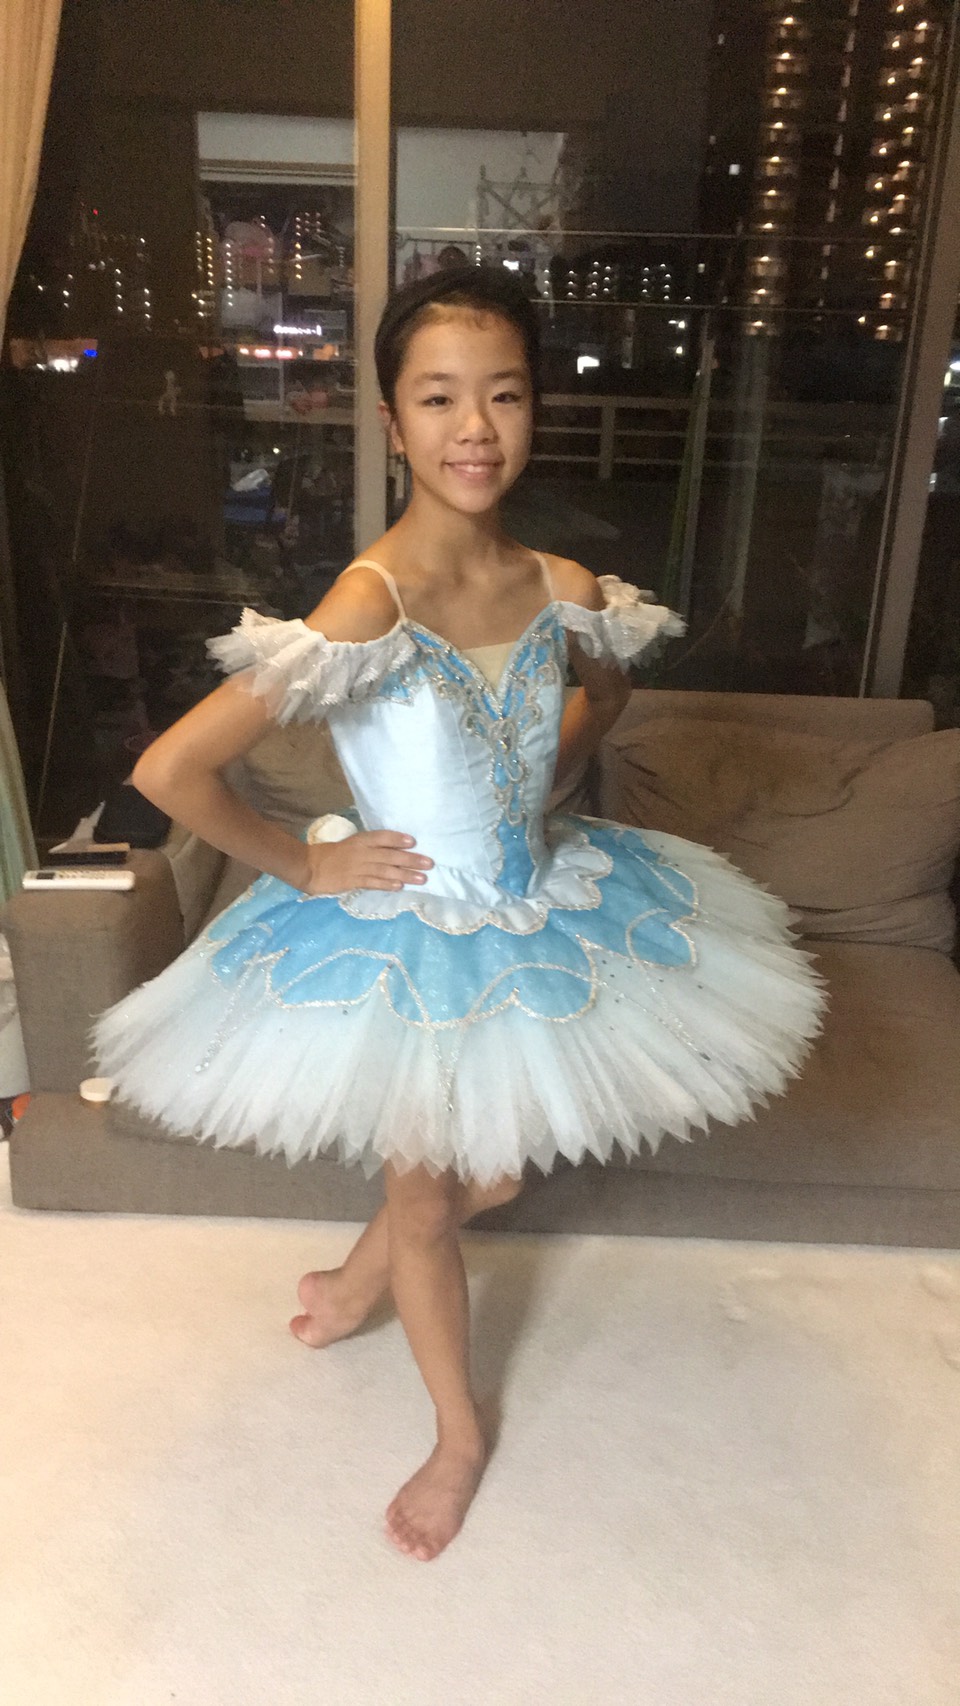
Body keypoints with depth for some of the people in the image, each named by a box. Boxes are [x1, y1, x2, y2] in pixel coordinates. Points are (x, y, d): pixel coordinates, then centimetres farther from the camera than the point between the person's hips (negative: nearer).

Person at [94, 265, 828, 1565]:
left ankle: (369, 1267, 58)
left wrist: (547, 787, 4)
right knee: (427, 1193, 15)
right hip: (404, 942, -5)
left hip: (543, 919, 5)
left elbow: (608, 683, 16)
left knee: (496, 1172, 23)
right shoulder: (368, 607, -27)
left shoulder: (563, 590, -10)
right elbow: (170, 771, -30)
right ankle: (460, 1430, 42)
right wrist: (301, 865, -18)